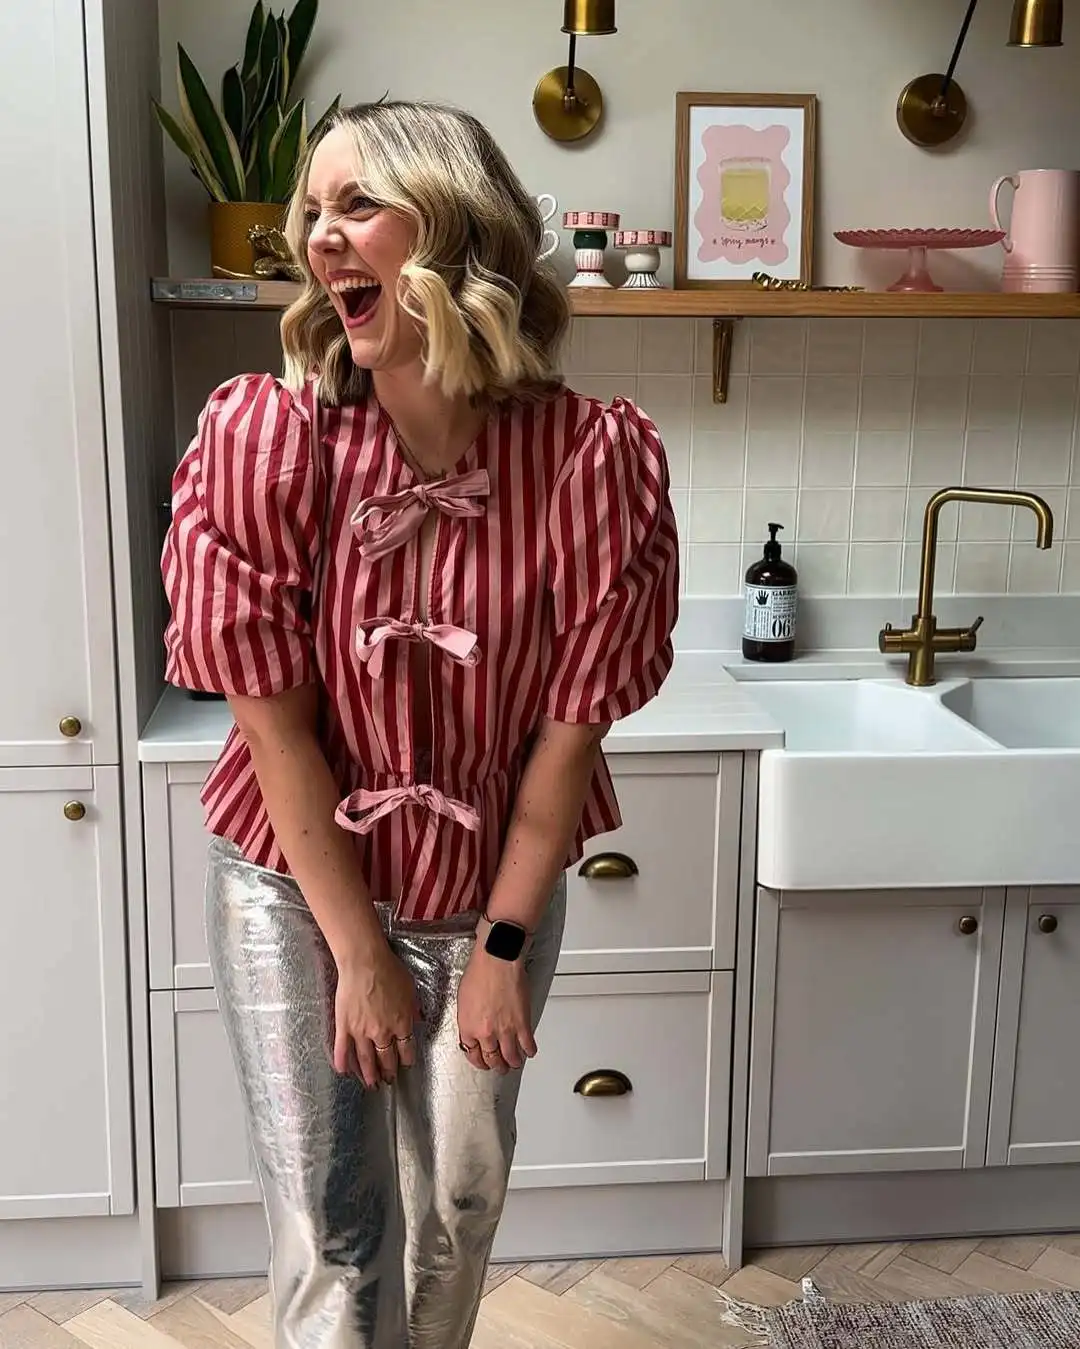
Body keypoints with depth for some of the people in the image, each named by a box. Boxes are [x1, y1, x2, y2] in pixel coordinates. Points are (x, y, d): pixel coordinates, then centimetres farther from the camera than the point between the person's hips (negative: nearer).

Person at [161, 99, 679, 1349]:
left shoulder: (596, 456, -18)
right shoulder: (261, 434, -19)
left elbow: (572, 718, -12)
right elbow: (274, 716, -15)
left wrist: (504, 943, -7)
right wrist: (358, 951, -11)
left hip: (492, 889, 1)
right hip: (296, 890, -1)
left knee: (460, 1203, 13)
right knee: (330, 1230, 6)